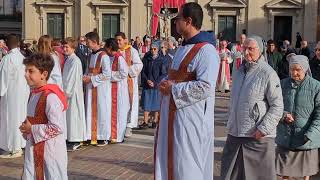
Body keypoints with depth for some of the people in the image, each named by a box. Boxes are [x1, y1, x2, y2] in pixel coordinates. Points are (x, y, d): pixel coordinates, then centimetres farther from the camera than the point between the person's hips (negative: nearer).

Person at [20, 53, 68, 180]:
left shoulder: (50, 97, -22)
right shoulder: (34, 93, 7)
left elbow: (57, 127, -26)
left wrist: (32, 129, -17)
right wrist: (26, 128, 1)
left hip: (49, 149, -9)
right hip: (33, 147, 9)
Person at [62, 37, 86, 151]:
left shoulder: (75, 61, -15)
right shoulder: (68, 59, 13)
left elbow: (73, 78, -18)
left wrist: (67, 92, -16)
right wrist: (65, 91, 11)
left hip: (73, 92, -9)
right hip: (68, 92, 9)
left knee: (73, 115, -4)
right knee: (69, 115, 12)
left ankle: (75, 142, 2)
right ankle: (70, 139, 19)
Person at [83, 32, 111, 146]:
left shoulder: (103, 56, -15)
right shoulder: (92, 55, 10)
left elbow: (107, 74, -19)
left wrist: (91, 78, -16)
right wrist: (85, 77, 1)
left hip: (101, 89, -8)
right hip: (91, 87, 8)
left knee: (101, 112, 1)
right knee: (91, 111, 9)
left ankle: (103, 137, 11)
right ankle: (92, 136, 17)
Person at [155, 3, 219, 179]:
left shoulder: (206, 50, -16)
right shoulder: (183, 48, 14)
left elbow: (206, 87, -25)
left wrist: (173, 88, -17)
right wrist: (166, 82, 1)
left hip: (191, 120, -9)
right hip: (173, 116, 9)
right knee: (169, 161, 16)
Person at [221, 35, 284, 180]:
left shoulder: (268, 74, -11)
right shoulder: (240, 71, 13)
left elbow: (277, 106, -13)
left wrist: (264, 129, -19)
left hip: (258, 137, -7)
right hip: (234, 134, 7)